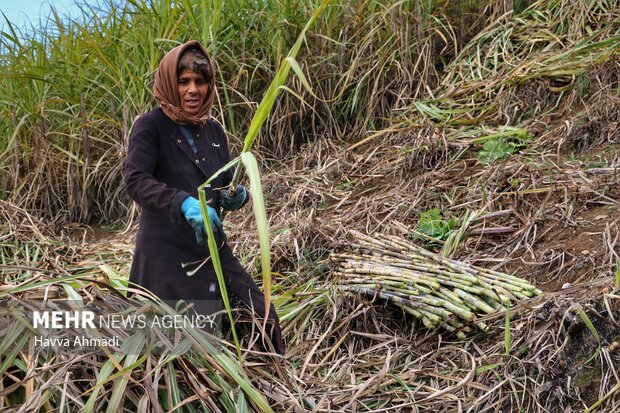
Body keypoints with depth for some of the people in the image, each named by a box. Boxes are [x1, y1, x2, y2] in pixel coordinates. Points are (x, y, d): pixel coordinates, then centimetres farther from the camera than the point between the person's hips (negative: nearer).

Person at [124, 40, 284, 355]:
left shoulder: (213, 131, 11)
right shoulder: (150, 126, -7)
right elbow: (136, 181, -21)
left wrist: (237, 197, -5)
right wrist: (185, 204, -37)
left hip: (211, 249, 6)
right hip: (166, 254, -5)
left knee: (261, 316, 2)